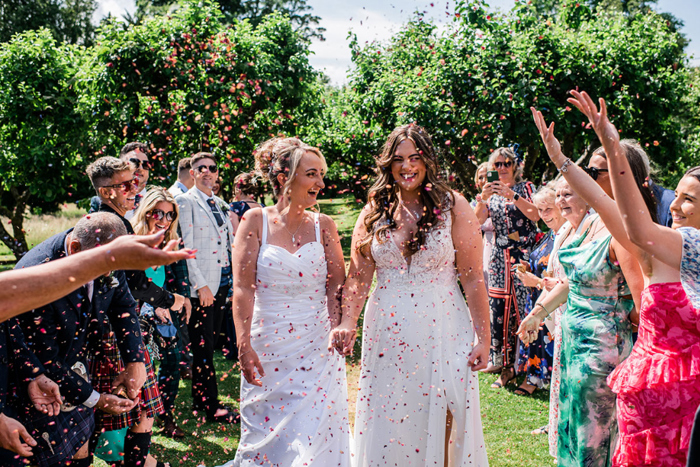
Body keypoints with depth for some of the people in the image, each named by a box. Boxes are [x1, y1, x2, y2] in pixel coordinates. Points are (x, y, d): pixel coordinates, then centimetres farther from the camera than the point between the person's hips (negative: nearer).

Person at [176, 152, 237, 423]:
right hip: (201, 285, -7)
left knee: (210, 341, 12)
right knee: (203, 345, -2)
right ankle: (211, 406, 6)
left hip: (222, 281, 7)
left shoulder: (219, 203, 16)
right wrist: (201, 285, -15)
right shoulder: (186, 202, -5)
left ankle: (199, 399, 22)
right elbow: (186, 247, -11)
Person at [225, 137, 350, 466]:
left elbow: (337, 285, 2)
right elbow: (243, 288, -6)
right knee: (265, 432, 10)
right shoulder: (256, 221, -2)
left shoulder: (323, 225, 4)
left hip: (317, 348, 1)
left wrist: (336, 333, -12)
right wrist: (244, 346, -11)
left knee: (313, 434, 1)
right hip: (268, 347, -1)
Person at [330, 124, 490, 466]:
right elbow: (358, 274, 2)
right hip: (386, 333, 2)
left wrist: (482, 337, -7)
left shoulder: (453, 206, -2)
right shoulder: (374, 212, 7)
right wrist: (348, 323, -12)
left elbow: (472, 278, -4)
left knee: (441, 424, 4)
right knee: (386, 426, 9)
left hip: (442, 331, -2)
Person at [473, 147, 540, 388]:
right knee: (497, 305, 0)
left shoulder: (525, 188, 4)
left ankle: (510, 364, -2)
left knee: (517, 307, -8)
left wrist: (512, 195, -21)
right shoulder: (492, 191, 16)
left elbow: (535, 215, -12)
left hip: (522, 254, -4)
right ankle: (498, 358, 8)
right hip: (499, 255, 4)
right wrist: (483, 198, -13)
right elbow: (478, 220, 4)